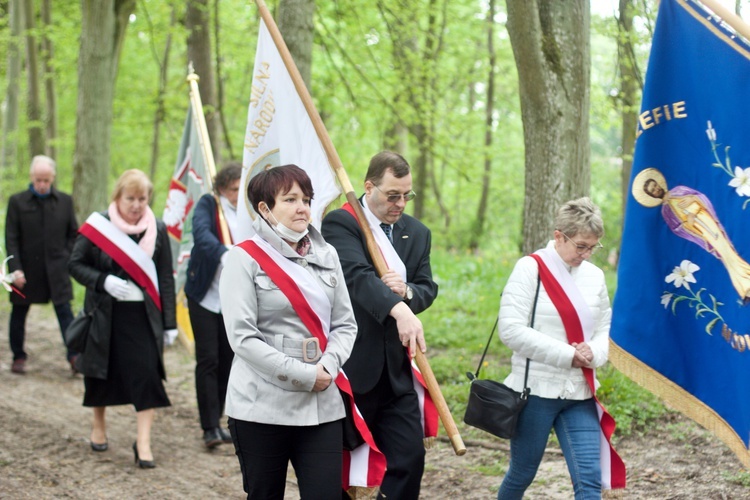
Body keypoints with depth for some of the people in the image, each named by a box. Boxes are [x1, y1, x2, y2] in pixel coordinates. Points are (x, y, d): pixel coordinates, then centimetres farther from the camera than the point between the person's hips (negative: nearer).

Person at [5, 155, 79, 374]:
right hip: (26, 269, 0)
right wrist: (15, 269, -11)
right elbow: (11, 239, -4)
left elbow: (73, 233, 10)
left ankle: (74, 356, -2)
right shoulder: (17, 201, -3)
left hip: (56, 270, 0)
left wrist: (67, 258, 0)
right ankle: (18, 357, 21)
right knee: (19, 313, 9)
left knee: (65, 311, -4)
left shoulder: (65, 201, 3)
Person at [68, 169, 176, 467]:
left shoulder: (157, 230, 2)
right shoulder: (99, 225, -4)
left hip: (143, 316, 0)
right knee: (102, 371, 12)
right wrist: (103, 281, -18)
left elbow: (166, 279, 5)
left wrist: (169, 322, 2)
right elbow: (75, 264, 0)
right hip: (104, 315, 0)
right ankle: (99, 426, 34)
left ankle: (143, 443, -5)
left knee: (146, 375, -8)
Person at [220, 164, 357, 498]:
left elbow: (345, 324, 12)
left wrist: (328, 367, -8)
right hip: (262, 408, -4)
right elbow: (242, 337, -12)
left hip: (323, 405, 4)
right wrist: (303, 374, -15)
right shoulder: (245, 258, -5)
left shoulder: (326, 255, 11)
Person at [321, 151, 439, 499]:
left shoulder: (418, 233, 13)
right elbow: (357, 274, -26)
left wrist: (408, 291, -16)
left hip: (397, 369, 5)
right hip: (352, 366, -5)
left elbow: (428, 288, 10)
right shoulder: (340, 223, -9)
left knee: (409, 458, -1)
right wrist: (398, 309, -43)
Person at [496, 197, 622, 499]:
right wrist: (567, 355, -16)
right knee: (522, 474, 10)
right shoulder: (531, 268, -7)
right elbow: (511, 330, -15)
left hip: (580, 394, 4)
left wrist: (594, 352, -8)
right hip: (536, 390, -4)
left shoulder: (594, 275, 9)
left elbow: (606, 328, 16)